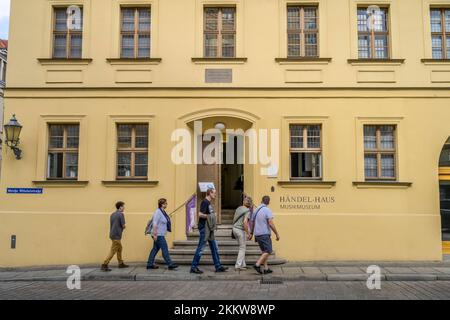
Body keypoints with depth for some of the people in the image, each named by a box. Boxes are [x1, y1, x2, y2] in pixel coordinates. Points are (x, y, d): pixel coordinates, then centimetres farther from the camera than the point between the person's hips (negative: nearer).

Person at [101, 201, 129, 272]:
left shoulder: (112, 214, 12)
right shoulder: (121, 214, -12)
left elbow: (111, 225, 13)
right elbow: (123, 226, -13)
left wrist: (120, 229, 6)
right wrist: (122, 228, 9)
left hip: (112, 234, 9)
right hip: (117, 235, -9)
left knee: (119, 248, 20)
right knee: (113, 251, -6)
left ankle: (121, 263, 27)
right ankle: (104, 265, -8)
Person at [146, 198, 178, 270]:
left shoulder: (163, 212, 13)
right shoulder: (158, 212, -15)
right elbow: (155, 224, -20)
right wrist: (155, 234, -23)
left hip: (161, 234, 10)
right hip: (158, 235, -10)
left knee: (155, 249, 12)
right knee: (165, 249, -6)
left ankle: (150, 264, 18)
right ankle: (170, 264, -3)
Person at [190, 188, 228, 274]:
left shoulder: (209, 203, 15)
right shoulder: (204, 202, -14)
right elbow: (200, 215, -23)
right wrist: (211, 216, -13)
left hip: (209, 229, 10)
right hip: (204, 228, -10)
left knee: (214, 248, 12)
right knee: (200, 248, -4)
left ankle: (218, 266, 18)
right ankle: (193, 267, 4)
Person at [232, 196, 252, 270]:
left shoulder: (239, 208, 10)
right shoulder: (247, 211, -13)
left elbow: (234, 219, 15)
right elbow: (245, 222, -24)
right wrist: (248, 233, -18)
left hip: (235, 228, 8)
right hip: (241, 230, -8)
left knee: (242, 247, 18)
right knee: (242, 248, 4)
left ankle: (243, 265, 22)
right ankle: (238, 266, 4)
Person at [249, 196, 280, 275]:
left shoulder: (257, 210, 11)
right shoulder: (267, 210, -12)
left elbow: (253, 223, 18)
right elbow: (271, 224, -18)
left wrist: (251, 234, 26)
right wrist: (277, 234, -11)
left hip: (257, 234, 8)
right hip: (264, 234, -8)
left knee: (264, 251, 14)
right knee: (268, 251, -1)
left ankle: (266, 269, 11)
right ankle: (257, 265, -13)